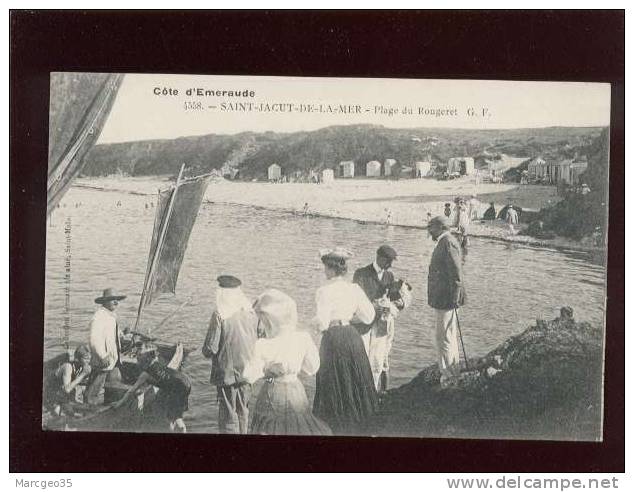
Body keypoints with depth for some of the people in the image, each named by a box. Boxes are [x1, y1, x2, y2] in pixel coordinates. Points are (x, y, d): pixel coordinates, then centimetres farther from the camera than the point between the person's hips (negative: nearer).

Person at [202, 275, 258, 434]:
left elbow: (210, 350, -17)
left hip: (227, 374, -5)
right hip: (247, 372, 5)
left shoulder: (220, 316, -17)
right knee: (243, 412, 20)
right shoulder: (251, 313, -2)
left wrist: (207, 351, 5)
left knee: (228, 416, 5)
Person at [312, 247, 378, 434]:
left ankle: (338, 428, 18)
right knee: (355, 381, 19)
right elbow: (368, 316, 4)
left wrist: (317, 321, 3)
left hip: (333, 338, -5)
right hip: (352, 335, 5)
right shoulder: (354, 289, 0)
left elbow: (322, 324, -19)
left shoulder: (325, 291, -16)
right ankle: (357, 424, 31)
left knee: (335, 383, 9)